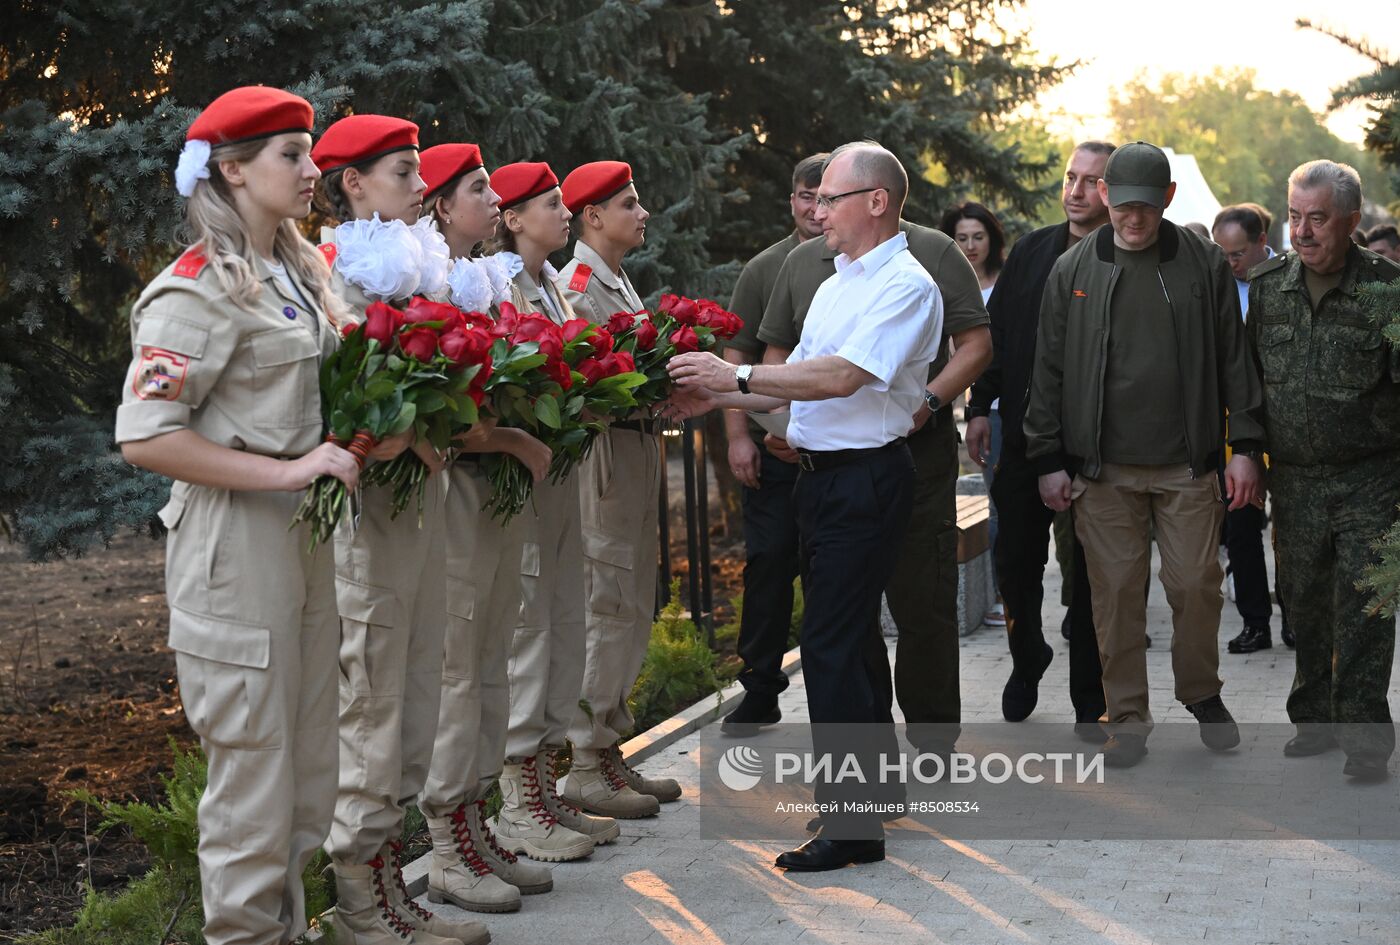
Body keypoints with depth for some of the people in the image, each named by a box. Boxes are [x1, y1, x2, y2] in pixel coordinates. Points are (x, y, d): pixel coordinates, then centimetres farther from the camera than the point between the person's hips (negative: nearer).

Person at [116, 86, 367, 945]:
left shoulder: (300, 272, 13)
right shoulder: (199, 290, -13)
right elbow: (145, 437, -19)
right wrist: (287, 472, -21)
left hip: (305, 534, 9)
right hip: (236, 541, -9)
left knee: (311, 764, 15)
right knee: (254, 768, -2)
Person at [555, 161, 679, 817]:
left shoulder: (619, 283, 20)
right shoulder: (578, 285, -11)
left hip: (637, 448, 10)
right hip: (602, 449, -10)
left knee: (631, 610, 12)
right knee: (606, 608, -8)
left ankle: (609, 748, 19)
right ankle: (586, 765, -2)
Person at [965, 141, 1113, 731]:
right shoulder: (1031, 252, 9)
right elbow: (996, 333, 12)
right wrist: (981, 406, 6)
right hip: (1024, 434, 4)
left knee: (1091, 573, 4)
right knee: (1015, 557, 9)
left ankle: (1090, 699, 14)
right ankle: (1027, 659, 34)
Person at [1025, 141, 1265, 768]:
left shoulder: (1204, 265, 3)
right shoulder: (1073, 271, 4)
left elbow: (1234, 359, 6)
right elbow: (1049, 370, 6)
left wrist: (1245, 446, 1)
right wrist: (1048, 460, 3)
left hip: (1188, 465, 0)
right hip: (1103, 468, 0)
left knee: (1197, 584, 3)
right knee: (1116, 591, 2)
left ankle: (1202, 693, 25)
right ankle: (1127, 716, 14)